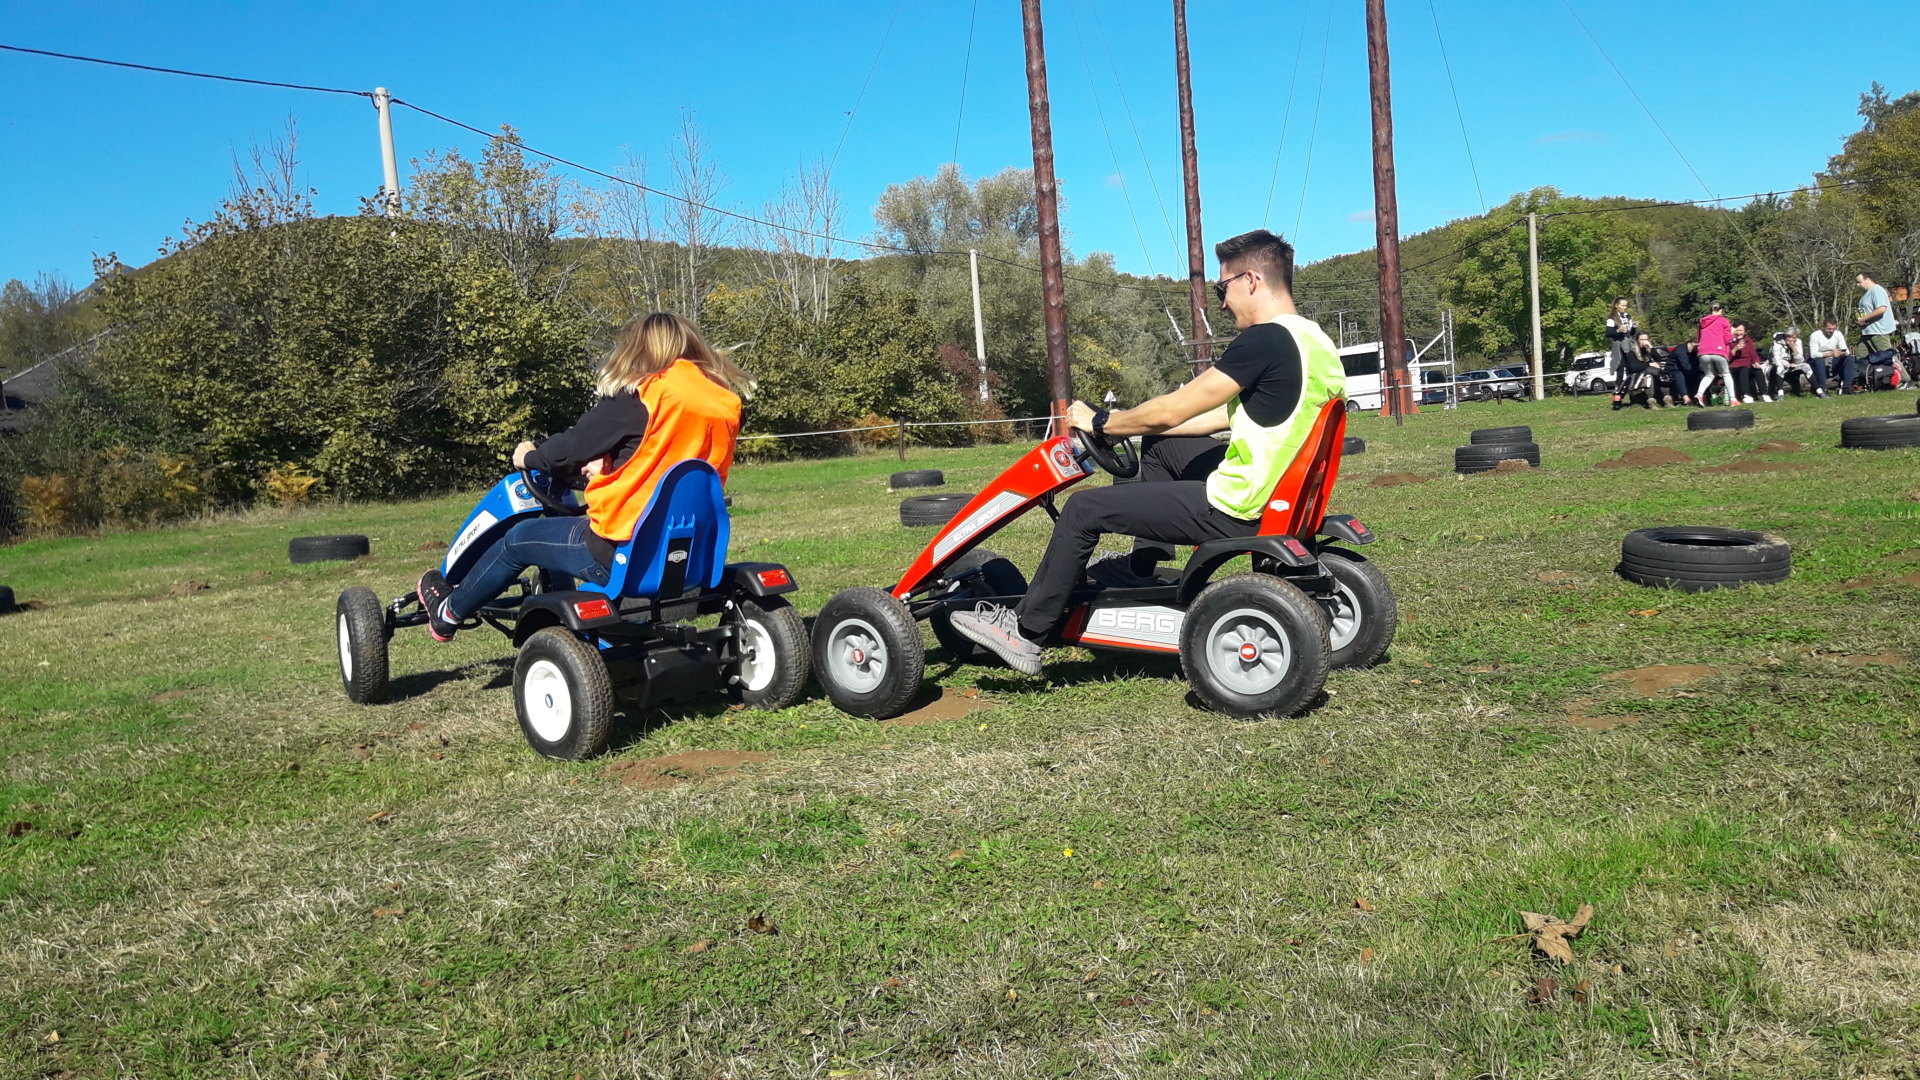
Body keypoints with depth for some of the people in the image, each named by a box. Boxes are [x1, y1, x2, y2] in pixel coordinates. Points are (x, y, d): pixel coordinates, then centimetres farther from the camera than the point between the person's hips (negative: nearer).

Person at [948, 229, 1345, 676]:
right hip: (1277, 495, 10)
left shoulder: (1265, 340, -20)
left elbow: (1169, 412, -17)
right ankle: (1140, 566, 31)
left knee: (1083, 509, -4)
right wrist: (1132, 428, 17)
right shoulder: (1315, 339, 9)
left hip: (1233, 512, -10)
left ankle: (1024, 630, 7)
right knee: (1159, 445, 26)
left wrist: (1100, 422, 0)